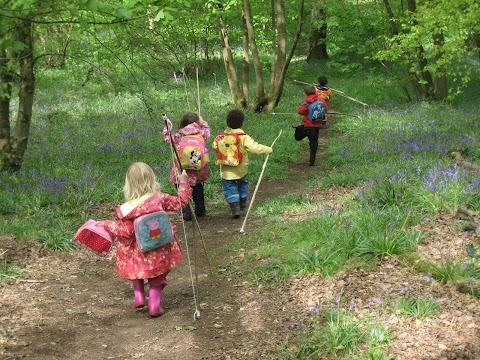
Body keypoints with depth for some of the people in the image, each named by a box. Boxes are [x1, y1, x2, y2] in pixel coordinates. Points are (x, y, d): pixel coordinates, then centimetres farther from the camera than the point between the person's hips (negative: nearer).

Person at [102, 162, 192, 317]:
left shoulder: (129, 208, -17)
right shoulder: (160, 198, -12)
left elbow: (126, 231, -12)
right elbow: (180, 202, 1)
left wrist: (107, 224, 1)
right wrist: (184, 183, 10)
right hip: (160, 250, 1)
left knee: (137, 269, 27)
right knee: (157, 278, 16)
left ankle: (138, 296, 18)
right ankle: (154, 306, 14)